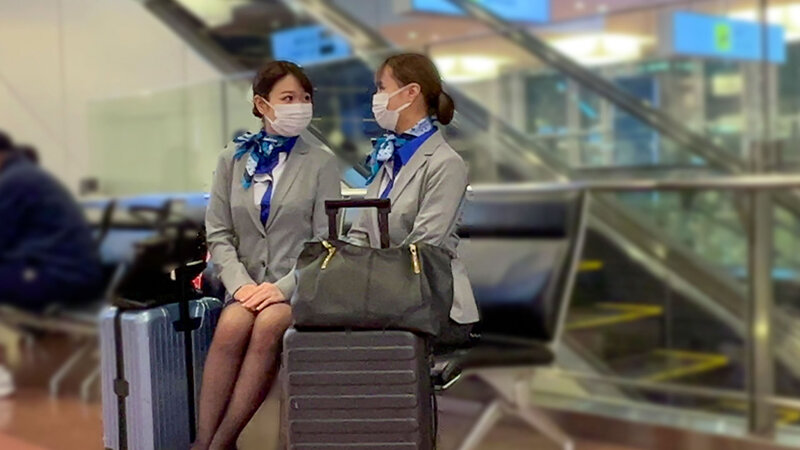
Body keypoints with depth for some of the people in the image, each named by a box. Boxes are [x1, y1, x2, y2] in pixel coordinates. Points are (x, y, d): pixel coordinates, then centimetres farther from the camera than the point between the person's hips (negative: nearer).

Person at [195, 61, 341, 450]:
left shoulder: (321, 163, 2)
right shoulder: (233, 159, 9)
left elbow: (325, 240, -3)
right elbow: (218, 234, 6)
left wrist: (284, 287, -17)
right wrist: (240, 284, -10)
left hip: (299, 285, -2)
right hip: (248, 283, 2)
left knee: (268, 326, -33)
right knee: (232, 325, -31)